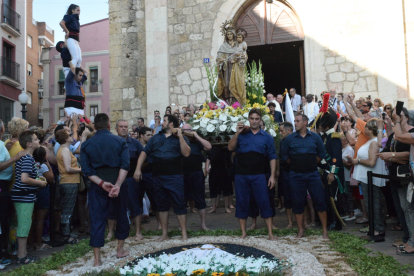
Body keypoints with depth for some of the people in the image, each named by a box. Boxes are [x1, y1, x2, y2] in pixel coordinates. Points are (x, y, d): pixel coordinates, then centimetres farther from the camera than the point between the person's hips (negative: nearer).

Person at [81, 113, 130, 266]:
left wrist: (101, 183, -14)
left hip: (97, 185, 1)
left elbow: (86, 169, -8)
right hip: (117, 182, -1)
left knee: (97, 220, 5)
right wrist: (118, 184, -21)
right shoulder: (120, 141, -4)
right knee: (122, 215, 18)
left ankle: (97, 259, 7)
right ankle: (120, 249, 30)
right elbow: (125, 165, -16)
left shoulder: (86, 144, 1)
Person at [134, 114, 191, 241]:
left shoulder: (180, 138, 3)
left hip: (174, 177, -4)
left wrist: (180, 136, -15)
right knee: (162, 205, 11)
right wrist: (138, 169, 3)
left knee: (179, 204, -3)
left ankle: (184, 233, 7)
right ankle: (164, 233, 22)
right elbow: (144, 152, 13)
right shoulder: (155, 138, 14)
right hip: (158, 177, 5)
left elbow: (186, 153, -13)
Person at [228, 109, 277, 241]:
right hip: (241, 175, 1)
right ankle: (243, 232, 18)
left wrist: (272, 176, -3)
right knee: (242, 203, 6)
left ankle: (270, 232, 8)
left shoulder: (267, 137, 6)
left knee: (264, 202, -2)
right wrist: (237, 133, -13)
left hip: (258, 175, -1)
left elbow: (272, 157, 4)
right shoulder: (242, 134, 7)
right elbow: (230, 147, -5)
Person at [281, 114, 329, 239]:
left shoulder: (315, 137, 4)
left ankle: (324, 230, 12)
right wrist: (294, 164, 4)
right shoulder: (289, 138, 3)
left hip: (313, 174, 0)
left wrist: (312, 163, 5)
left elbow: (322, 154, 11)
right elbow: (284, 155, 8)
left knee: (320, 201, 0)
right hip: (296, 175, 0)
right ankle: (300, 230, 16)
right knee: (297, 202, 4)